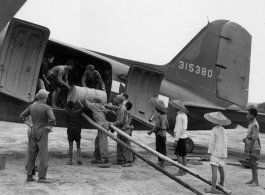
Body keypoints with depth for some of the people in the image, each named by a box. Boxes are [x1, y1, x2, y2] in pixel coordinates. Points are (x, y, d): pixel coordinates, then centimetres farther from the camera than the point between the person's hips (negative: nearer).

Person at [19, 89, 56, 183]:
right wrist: (50, 126, -7)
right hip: (42, 132, -6)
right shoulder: (47, 107, -13)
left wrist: (29, 124, 12)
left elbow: (21, 116, 10)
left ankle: (29, 176, 12)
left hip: (33, 131, 6)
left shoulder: (32, 106, 5)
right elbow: (52, 119, -26)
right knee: (43, 155, -5)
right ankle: (42, 177, -9)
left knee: (32, 154, 11)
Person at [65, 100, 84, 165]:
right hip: (77, 131, 0)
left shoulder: (67, 113, -4)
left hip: (70, 131, 0)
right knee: (78, 146, 10)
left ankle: (70, 161, 4)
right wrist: (79, 102, 27)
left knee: (70, 146, 5)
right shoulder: (78, 111, -2)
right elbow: (82, 107, 16)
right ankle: (78, 158, -7)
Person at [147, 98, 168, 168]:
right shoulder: (164, 114, 10)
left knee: (160, 149, -3)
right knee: (162, 148, 15)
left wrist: (151, 131, -11)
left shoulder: (157, 113, -15)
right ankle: (161, 161, 24)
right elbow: (167, 125, 14)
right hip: (164, 132, 9)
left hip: (159, 133, -9)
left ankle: (162, 163, -1)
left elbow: (157, 125, -22)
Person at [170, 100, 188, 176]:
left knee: (179, 155, -6)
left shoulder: (179, 116, -17)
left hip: (180, 137, -9)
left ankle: (180, 172, -4)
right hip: (184, 136, 9)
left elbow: (179, 129, -20)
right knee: (183, 155, 12)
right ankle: (184, 170, 18)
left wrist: (176, 140, -19)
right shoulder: (184, 115, 12)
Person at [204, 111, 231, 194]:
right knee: (221, 168, 22)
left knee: (214, 169, -13)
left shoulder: (214, 130, -12)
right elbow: (225, 142, 12)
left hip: (215, 152, -8)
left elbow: (212, 143, -14)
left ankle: (213, 188, -20)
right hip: (223, 152, 8)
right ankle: (221, 184, 38)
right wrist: (224, 153, 18)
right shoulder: (223, 130, 9)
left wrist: (209, 153, -10)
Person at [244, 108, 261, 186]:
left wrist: (248, 148, -18)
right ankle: (253, 180, 20)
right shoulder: (251, 123, 10)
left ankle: (256, 181, -8)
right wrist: (245, 139, 3)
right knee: (251, 162, 12)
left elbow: (254, 138, -20)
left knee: (253, 163, -10)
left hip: (254, 147, -9)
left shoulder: (255, 125, -18)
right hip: (251, 147, 9)